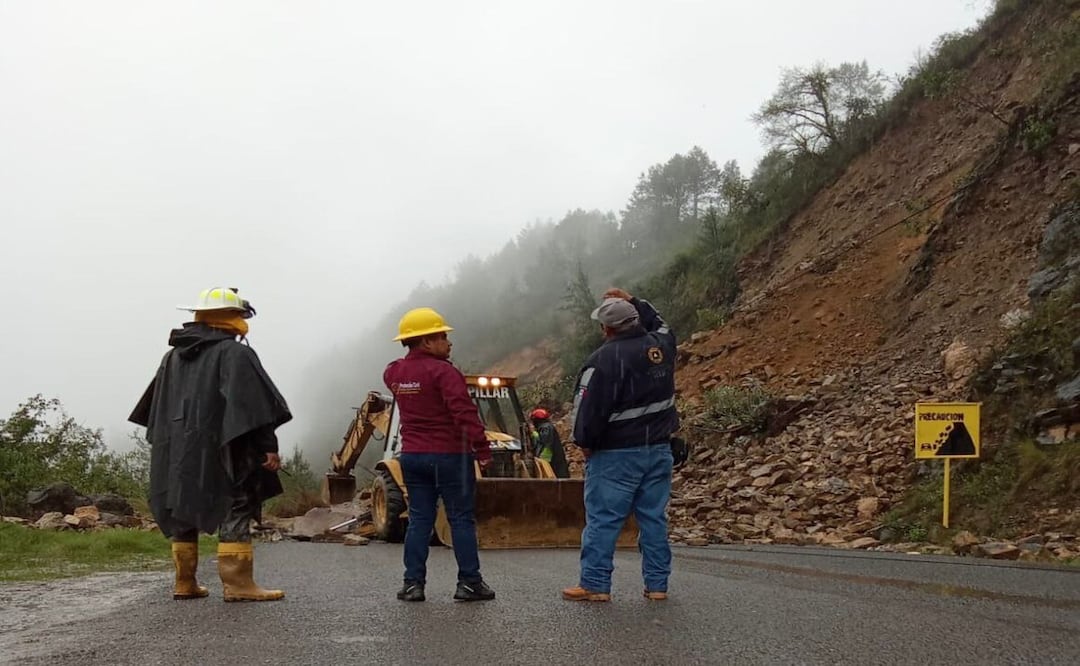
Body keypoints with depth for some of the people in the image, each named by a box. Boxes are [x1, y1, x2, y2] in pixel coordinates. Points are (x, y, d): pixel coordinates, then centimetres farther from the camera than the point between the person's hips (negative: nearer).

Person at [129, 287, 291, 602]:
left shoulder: (173, 356, 17)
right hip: (219, 449, -8)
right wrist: (269, 446, -17)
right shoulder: (233, 353, -8)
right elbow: (253, 404, -16)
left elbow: (156, 409, 22)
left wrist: (165, 446, 27)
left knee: (183, 511, 13)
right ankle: (237, 583, -10)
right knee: (234, 510, -6)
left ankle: (185, 583, 17)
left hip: (177, 451, 8)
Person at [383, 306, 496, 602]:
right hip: (449, 455, -6)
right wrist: (482, 449, -18)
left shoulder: (394, 373, 6)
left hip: (412, 455, 6)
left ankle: (413, 583, 9)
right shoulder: (443, 372, -16)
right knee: (461, 519, 2)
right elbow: (465, 414, -22)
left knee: (419, 519, 10)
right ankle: (469, 583, 5)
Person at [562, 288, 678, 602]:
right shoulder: (661, 345, 3)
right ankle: (657, 584, 14)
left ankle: (595, 584, 2)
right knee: (654, 517, 11)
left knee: (603, 519, 0)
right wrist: (633, 302, 26)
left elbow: (588, 406, -16)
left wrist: (585, 442, -2)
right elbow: (658, 324, 30)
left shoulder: (604, 358, -16)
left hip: (616, 453, -6)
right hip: (659, 449, 6)